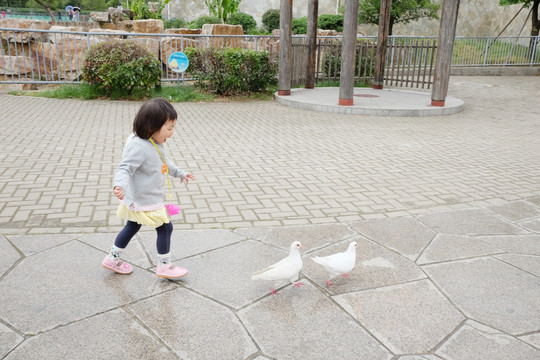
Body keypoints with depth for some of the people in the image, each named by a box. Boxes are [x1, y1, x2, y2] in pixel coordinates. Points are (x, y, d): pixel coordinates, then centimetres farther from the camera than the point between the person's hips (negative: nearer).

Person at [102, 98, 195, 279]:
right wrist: (119, 185, -54)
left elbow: (164, 162, 21)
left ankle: (113, 259, 40)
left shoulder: (155, 144, 3)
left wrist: (180, 173, 29)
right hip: (145, 202, -10)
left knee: (132, 228, 24)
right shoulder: (138, 146, -28)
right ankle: (164, 266, 18)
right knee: (165, 228, 2)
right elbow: (124, 168, -35)